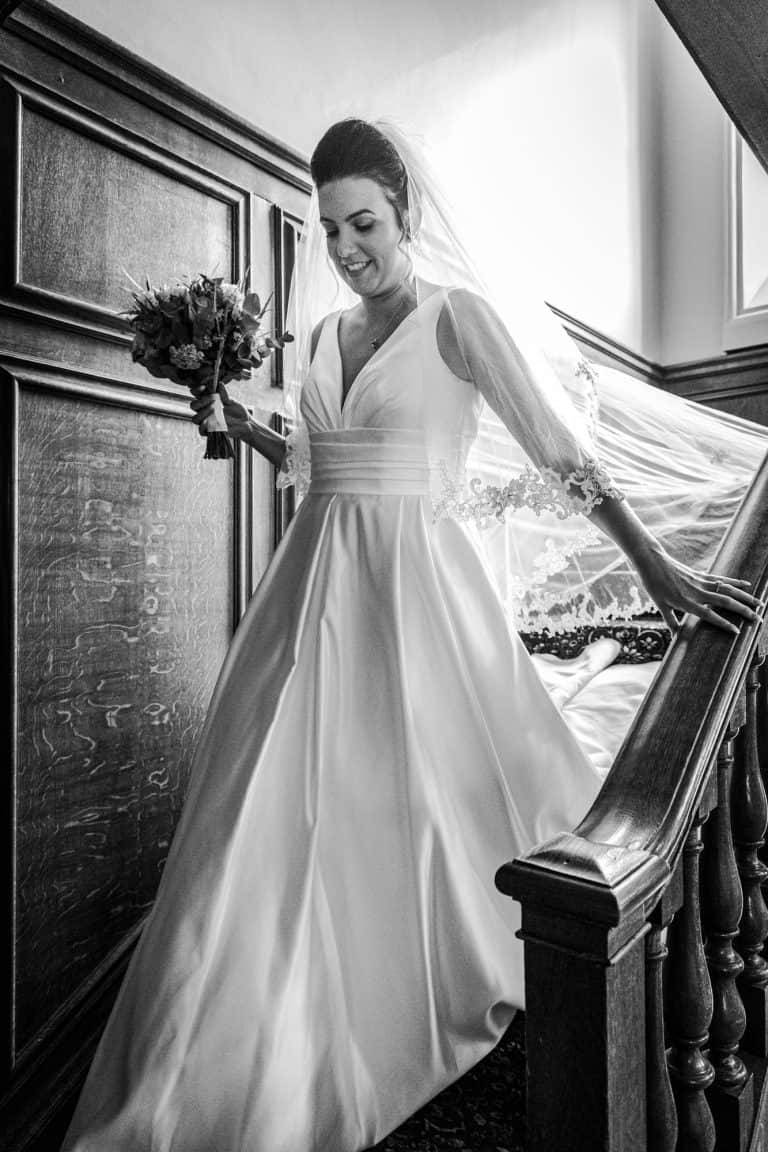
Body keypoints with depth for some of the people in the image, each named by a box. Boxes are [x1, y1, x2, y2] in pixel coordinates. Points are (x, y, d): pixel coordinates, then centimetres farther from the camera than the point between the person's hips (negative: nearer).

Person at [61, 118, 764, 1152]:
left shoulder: (458, 316, -3)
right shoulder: (324, 335, 15)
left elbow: (562, 449, -10)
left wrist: (656, 564, -15)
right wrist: (235, 422, 13)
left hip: (413, 581, -5)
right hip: (316, 584, 6)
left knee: (431, 793, 5)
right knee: (283, 805, 9)